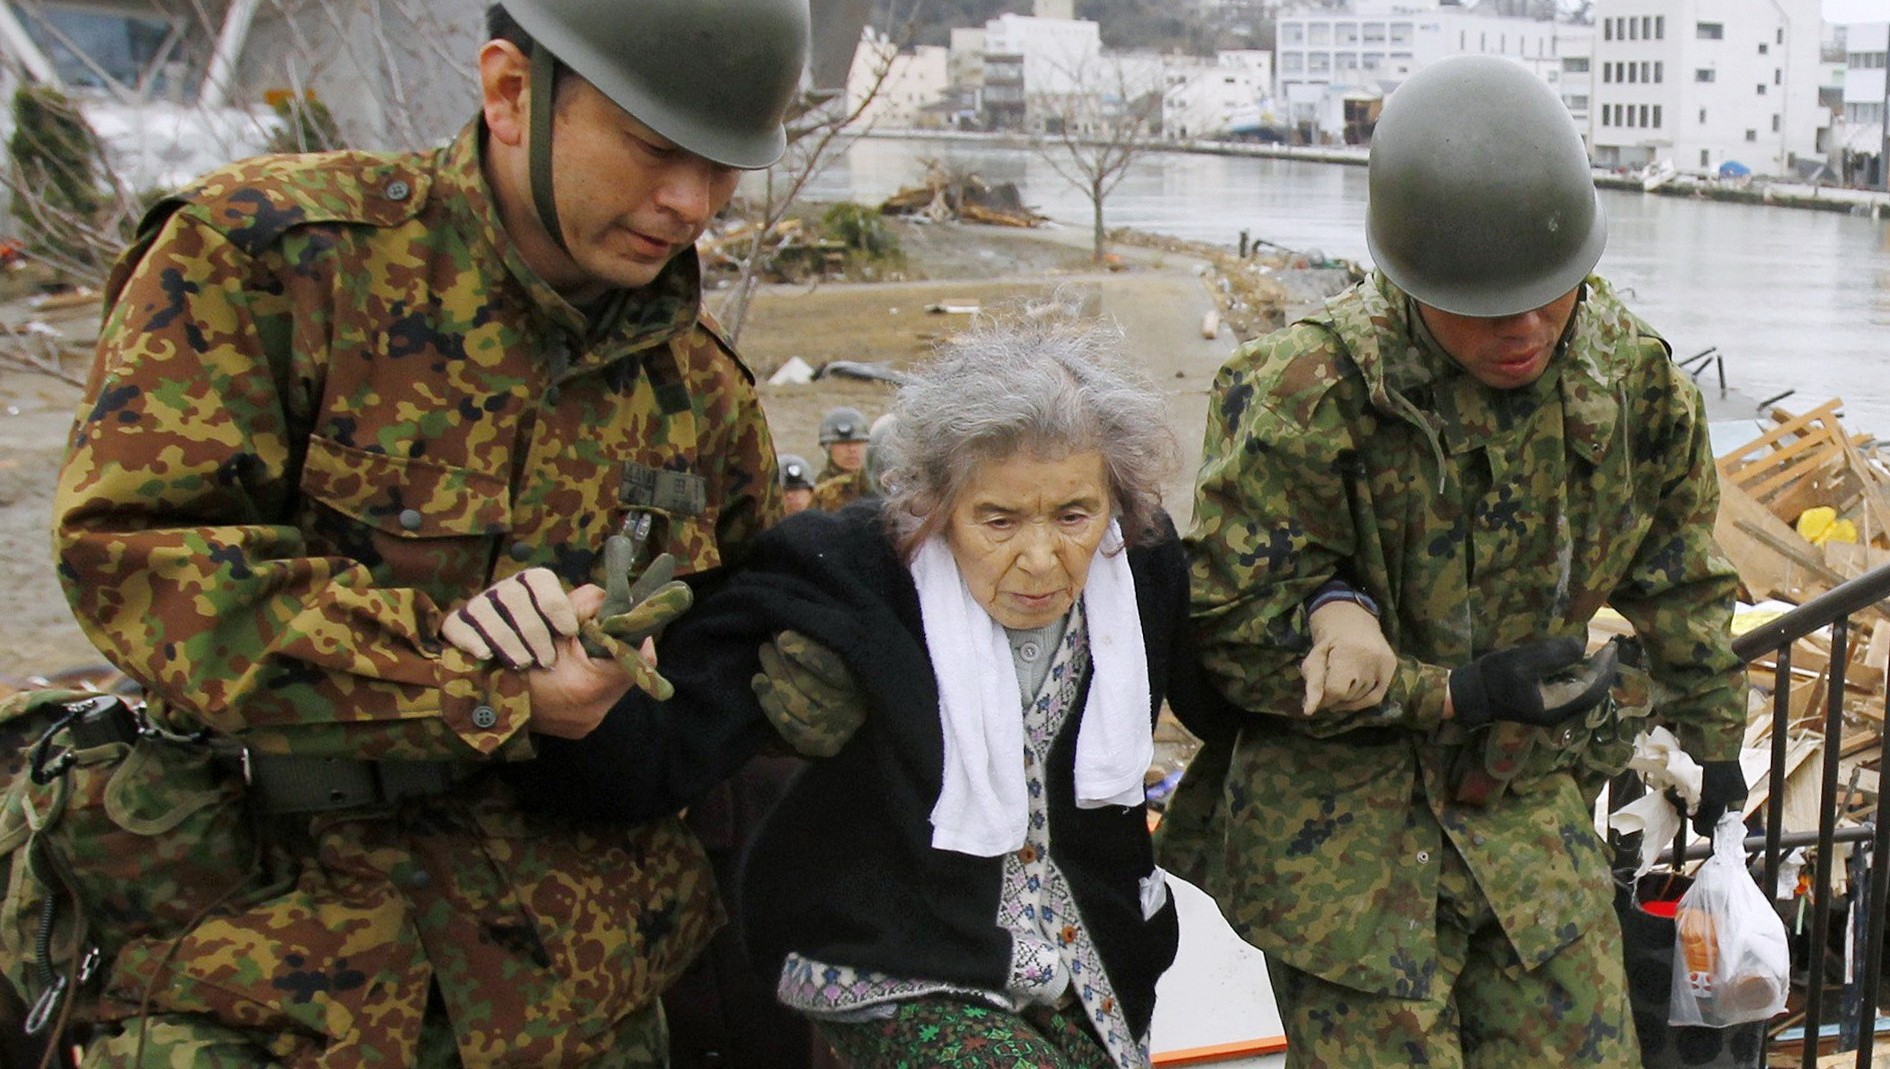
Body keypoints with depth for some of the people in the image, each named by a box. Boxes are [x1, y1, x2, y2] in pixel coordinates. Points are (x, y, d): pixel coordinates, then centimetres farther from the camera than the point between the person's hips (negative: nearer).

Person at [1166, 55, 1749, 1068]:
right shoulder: (1302, 397, -21)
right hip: (1340, 823, -5)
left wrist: (1714, 737, 24)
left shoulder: (1629, 367, -3)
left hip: (1531, 796, 5)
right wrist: (1455, 693, -21)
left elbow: (1677, 575, 15)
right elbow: (1234, 632, -16)